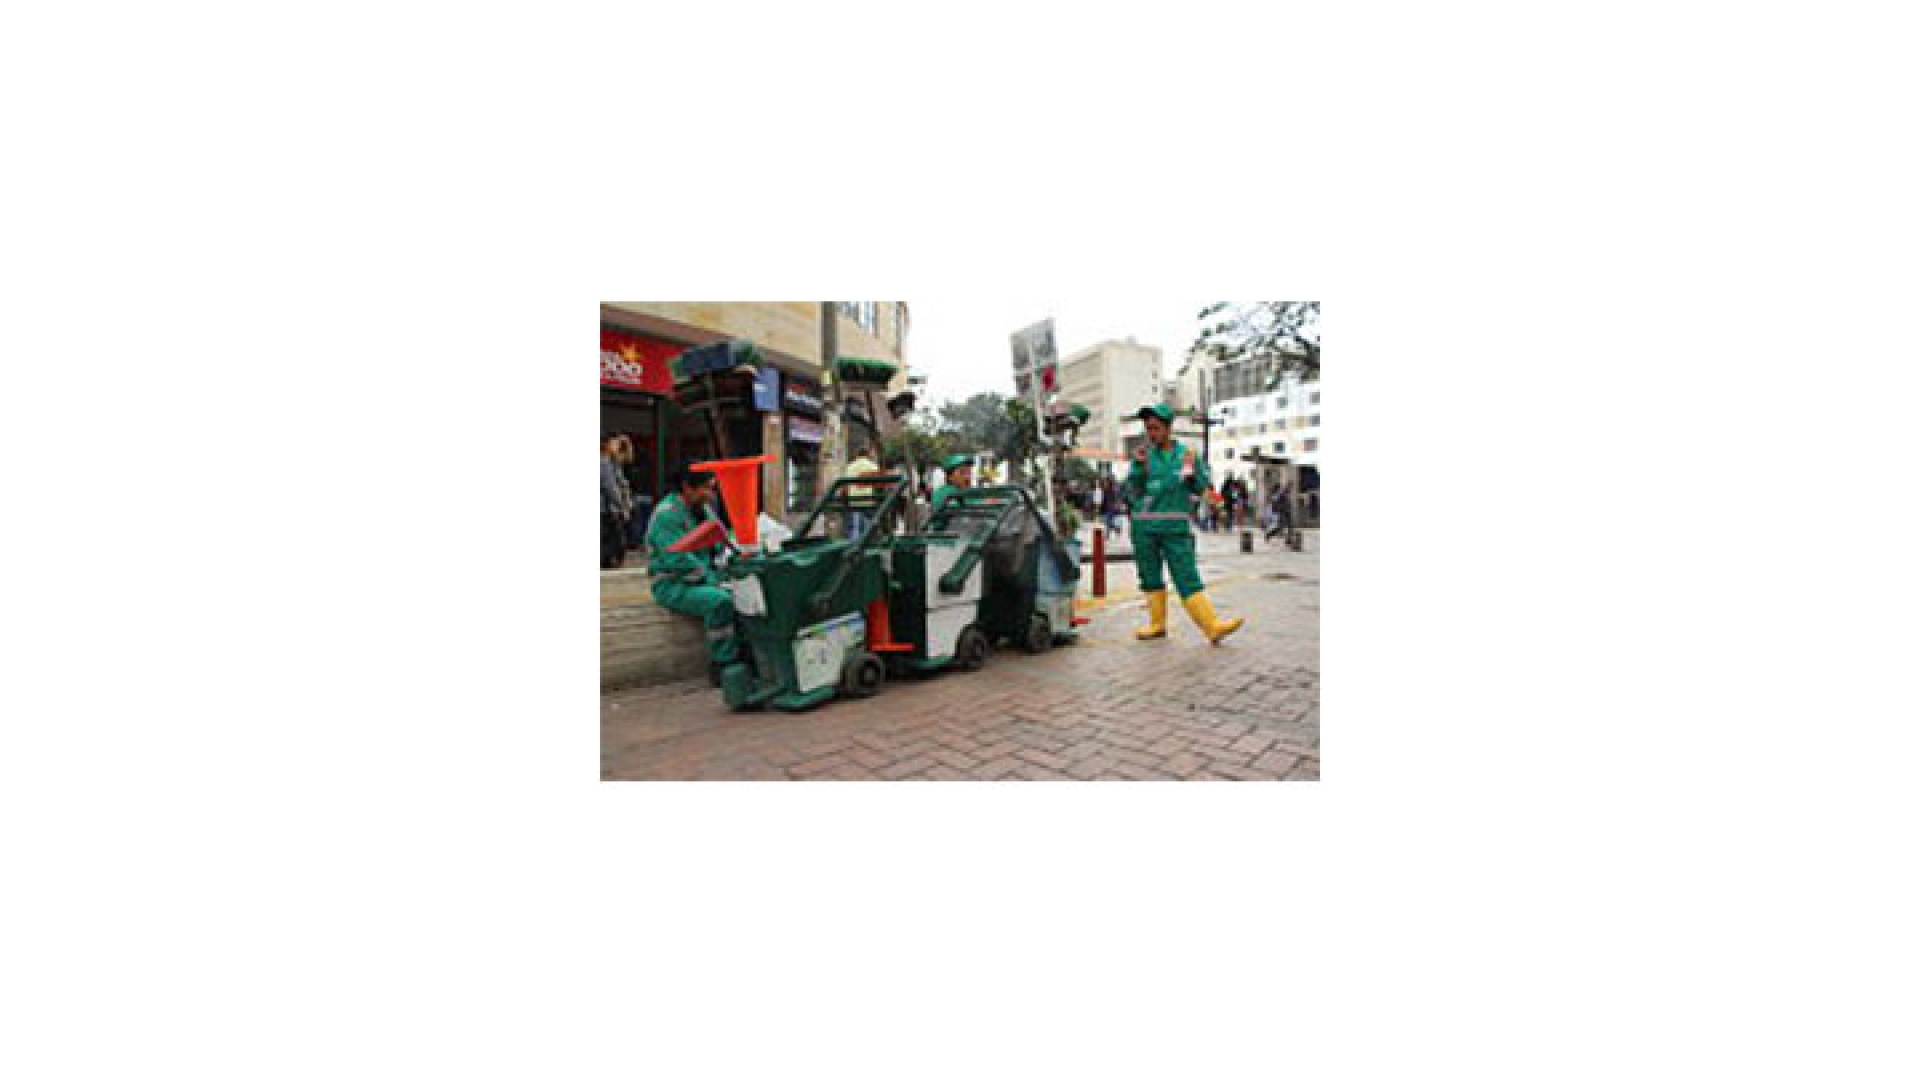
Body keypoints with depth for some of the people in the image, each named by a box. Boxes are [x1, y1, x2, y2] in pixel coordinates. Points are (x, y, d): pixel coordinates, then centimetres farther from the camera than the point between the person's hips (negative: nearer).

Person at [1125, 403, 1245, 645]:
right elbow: (1133, 491, 1)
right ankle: (1157, 623, 22)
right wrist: (1139, 466, -13)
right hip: (1144, 526, 2)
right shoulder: (1143, 454, 5)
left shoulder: (1185, 453, 6)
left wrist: (1192, 469, -10)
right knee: (1150, 577, 10)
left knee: (1188, 578, -7)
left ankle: (1212, 626, -8)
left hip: (1176, 527, -1)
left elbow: (1199, 489, 7)